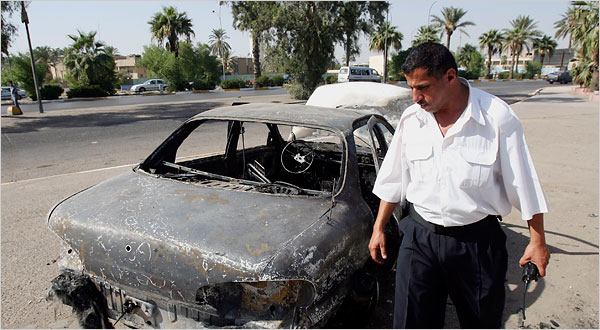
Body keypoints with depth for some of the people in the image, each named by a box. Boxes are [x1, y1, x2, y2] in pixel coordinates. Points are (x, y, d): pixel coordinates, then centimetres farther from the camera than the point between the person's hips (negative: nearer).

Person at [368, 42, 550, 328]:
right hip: (419, 237, 2)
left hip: (478, 242, -2)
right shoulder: (411, 119, -1)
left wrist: (537, 240, 0)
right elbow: (393, 179, 7)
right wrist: (379, 228, 8)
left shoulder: (497, 118, -12)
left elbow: (523, 185, -5)